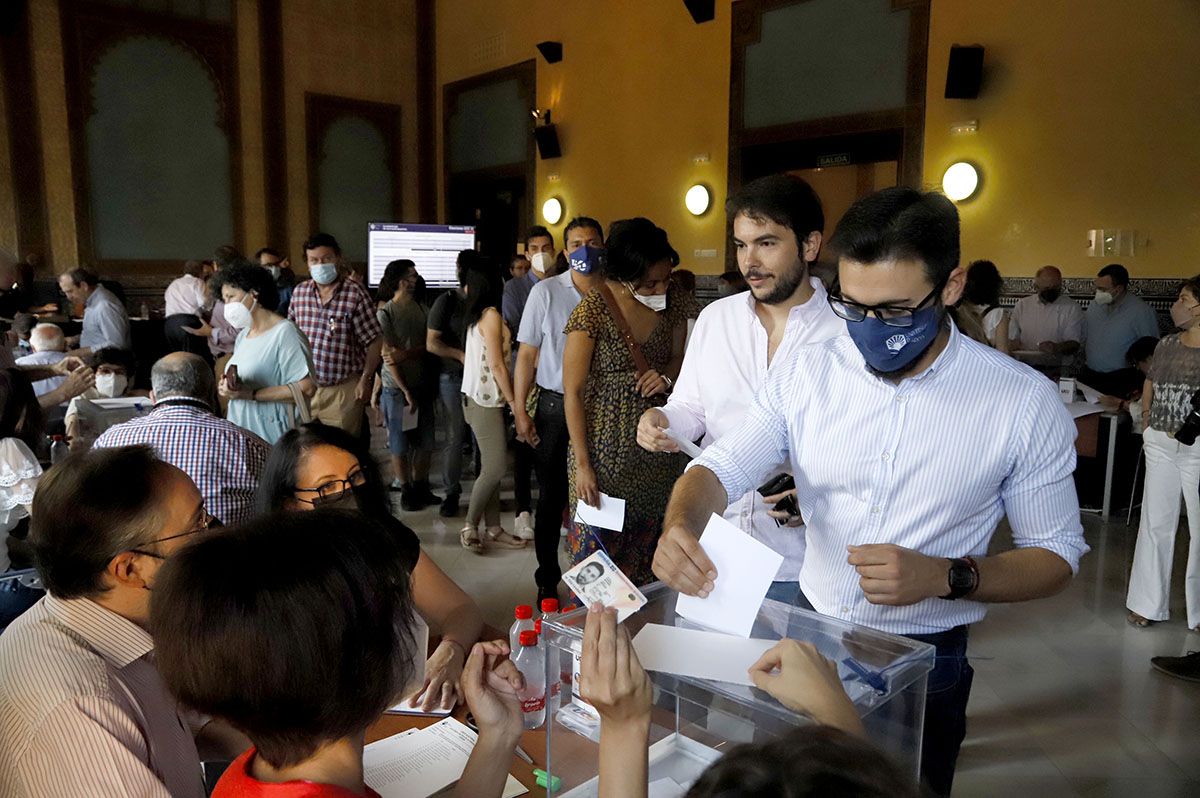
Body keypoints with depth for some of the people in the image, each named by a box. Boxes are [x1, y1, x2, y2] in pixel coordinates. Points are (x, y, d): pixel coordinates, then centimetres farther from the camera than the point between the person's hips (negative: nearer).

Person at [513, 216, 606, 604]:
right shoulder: (546, 292, 0)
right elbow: (527, 354, 1)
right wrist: (520, 411, -4)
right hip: (554, 407, -1)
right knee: (552, 497, 9)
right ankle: (547, 579, 24)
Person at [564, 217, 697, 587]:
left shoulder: (674, 300, 0)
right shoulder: (595, 307, -14)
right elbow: (573, 391, -11)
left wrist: (666, 377, -7)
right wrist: (582, 464, -12)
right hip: (605, 446, -4)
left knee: (646, 550, 14)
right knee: (597, 547, 4)